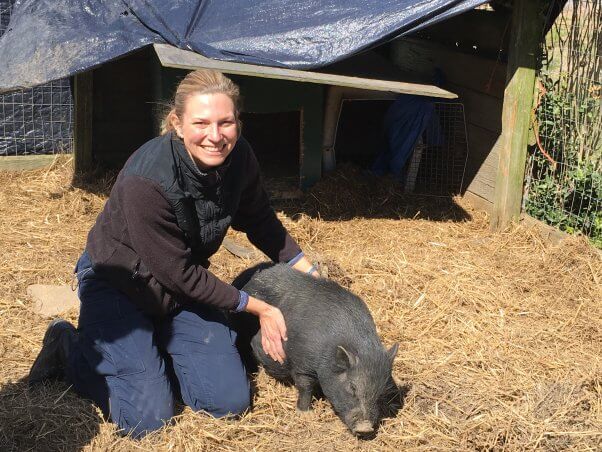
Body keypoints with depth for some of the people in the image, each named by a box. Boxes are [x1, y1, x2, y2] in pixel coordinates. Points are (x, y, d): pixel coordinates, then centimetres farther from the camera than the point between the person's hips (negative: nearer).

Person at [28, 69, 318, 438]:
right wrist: (259, 308, -18)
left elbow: (261, 221, 5)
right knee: (148, 417, -11)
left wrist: (310, 271, 2)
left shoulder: (238, 157, -16)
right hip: (117, 285, -5)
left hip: (183, 285, 6)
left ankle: (154, 345, 20)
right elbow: (180, 275, -25)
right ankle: (71, 347, 12)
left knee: (230, 401, -3)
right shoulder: (147, 181, -34)